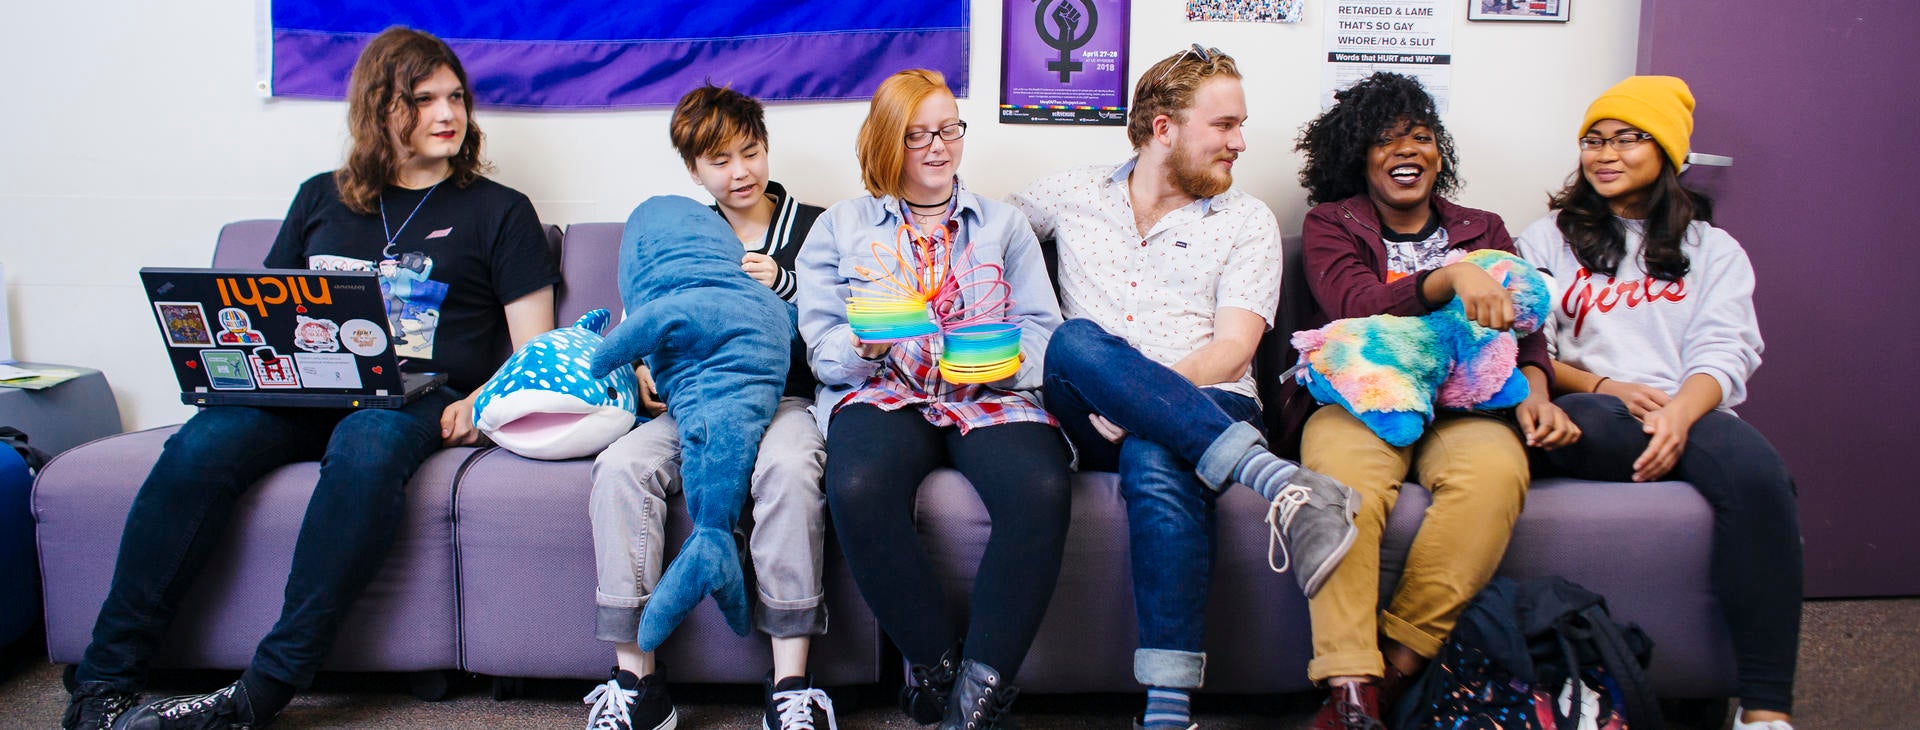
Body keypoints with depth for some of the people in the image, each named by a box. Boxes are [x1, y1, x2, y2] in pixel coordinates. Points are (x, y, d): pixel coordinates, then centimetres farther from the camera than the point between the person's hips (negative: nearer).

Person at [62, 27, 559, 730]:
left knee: (366, 445, -38)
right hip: (303, 394, 3)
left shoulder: (499, 211, 13)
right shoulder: (321, 199, 23)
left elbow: (535, 351, 6)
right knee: (201, 444, -28)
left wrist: (478, 402, -13)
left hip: (418, 397, -3)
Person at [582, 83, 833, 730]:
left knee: (789, 469, -38)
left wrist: (783, 284, -10)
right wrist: (646, 366, 4)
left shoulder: (812, 228, 11)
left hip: (783, 397, -3)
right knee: (621, 467, -28)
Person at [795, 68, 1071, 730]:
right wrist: (863, 347, -15)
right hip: (882, 390, -1)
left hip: (991, 396, 1)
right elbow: (821, 346, 10)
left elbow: (1041, 325, 11)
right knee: (859, 489, -37)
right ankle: (934, 662, -17)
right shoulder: (840, 227, 19)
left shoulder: (1004, 224, 23)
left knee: (1041, 490, -34)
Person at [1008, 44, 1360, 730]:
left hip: (1208, 410, -1)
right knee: (1077, 341, -34)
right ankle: (1275, 479, -43)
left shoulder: (1247, 222, 12)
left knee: (1157, 461, -38)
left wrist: (1139, 399, -20)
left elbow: (1232, 350, 0)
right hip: (1092, 421, 2)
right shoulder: (1073, 194, 17)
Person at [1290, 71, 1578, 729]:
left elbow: (1523, 325, 15)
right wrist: (1451, 277, -20)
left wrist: (1534, 391, -7)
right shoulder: (1331, 224, 16)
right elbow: (1356, 305, -4)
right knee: (1344, 477, -38)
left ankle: (1398, 660, -28)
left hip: (1463, 405, 2)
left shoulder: (1483, 230, 25)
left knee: (1495, 471, -35)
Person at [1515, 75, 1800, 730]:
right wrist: (1603, 388, -10)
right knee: (1583, 422, -40)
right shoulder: (1548, 239, 21)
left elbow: (1723, 356, 5)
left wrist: (1679, 413, -18)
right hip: (1591, 416, -1)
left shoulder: (1714, 250, 22)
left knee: (1754, 468, -34)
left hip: (1691, 415, 1)